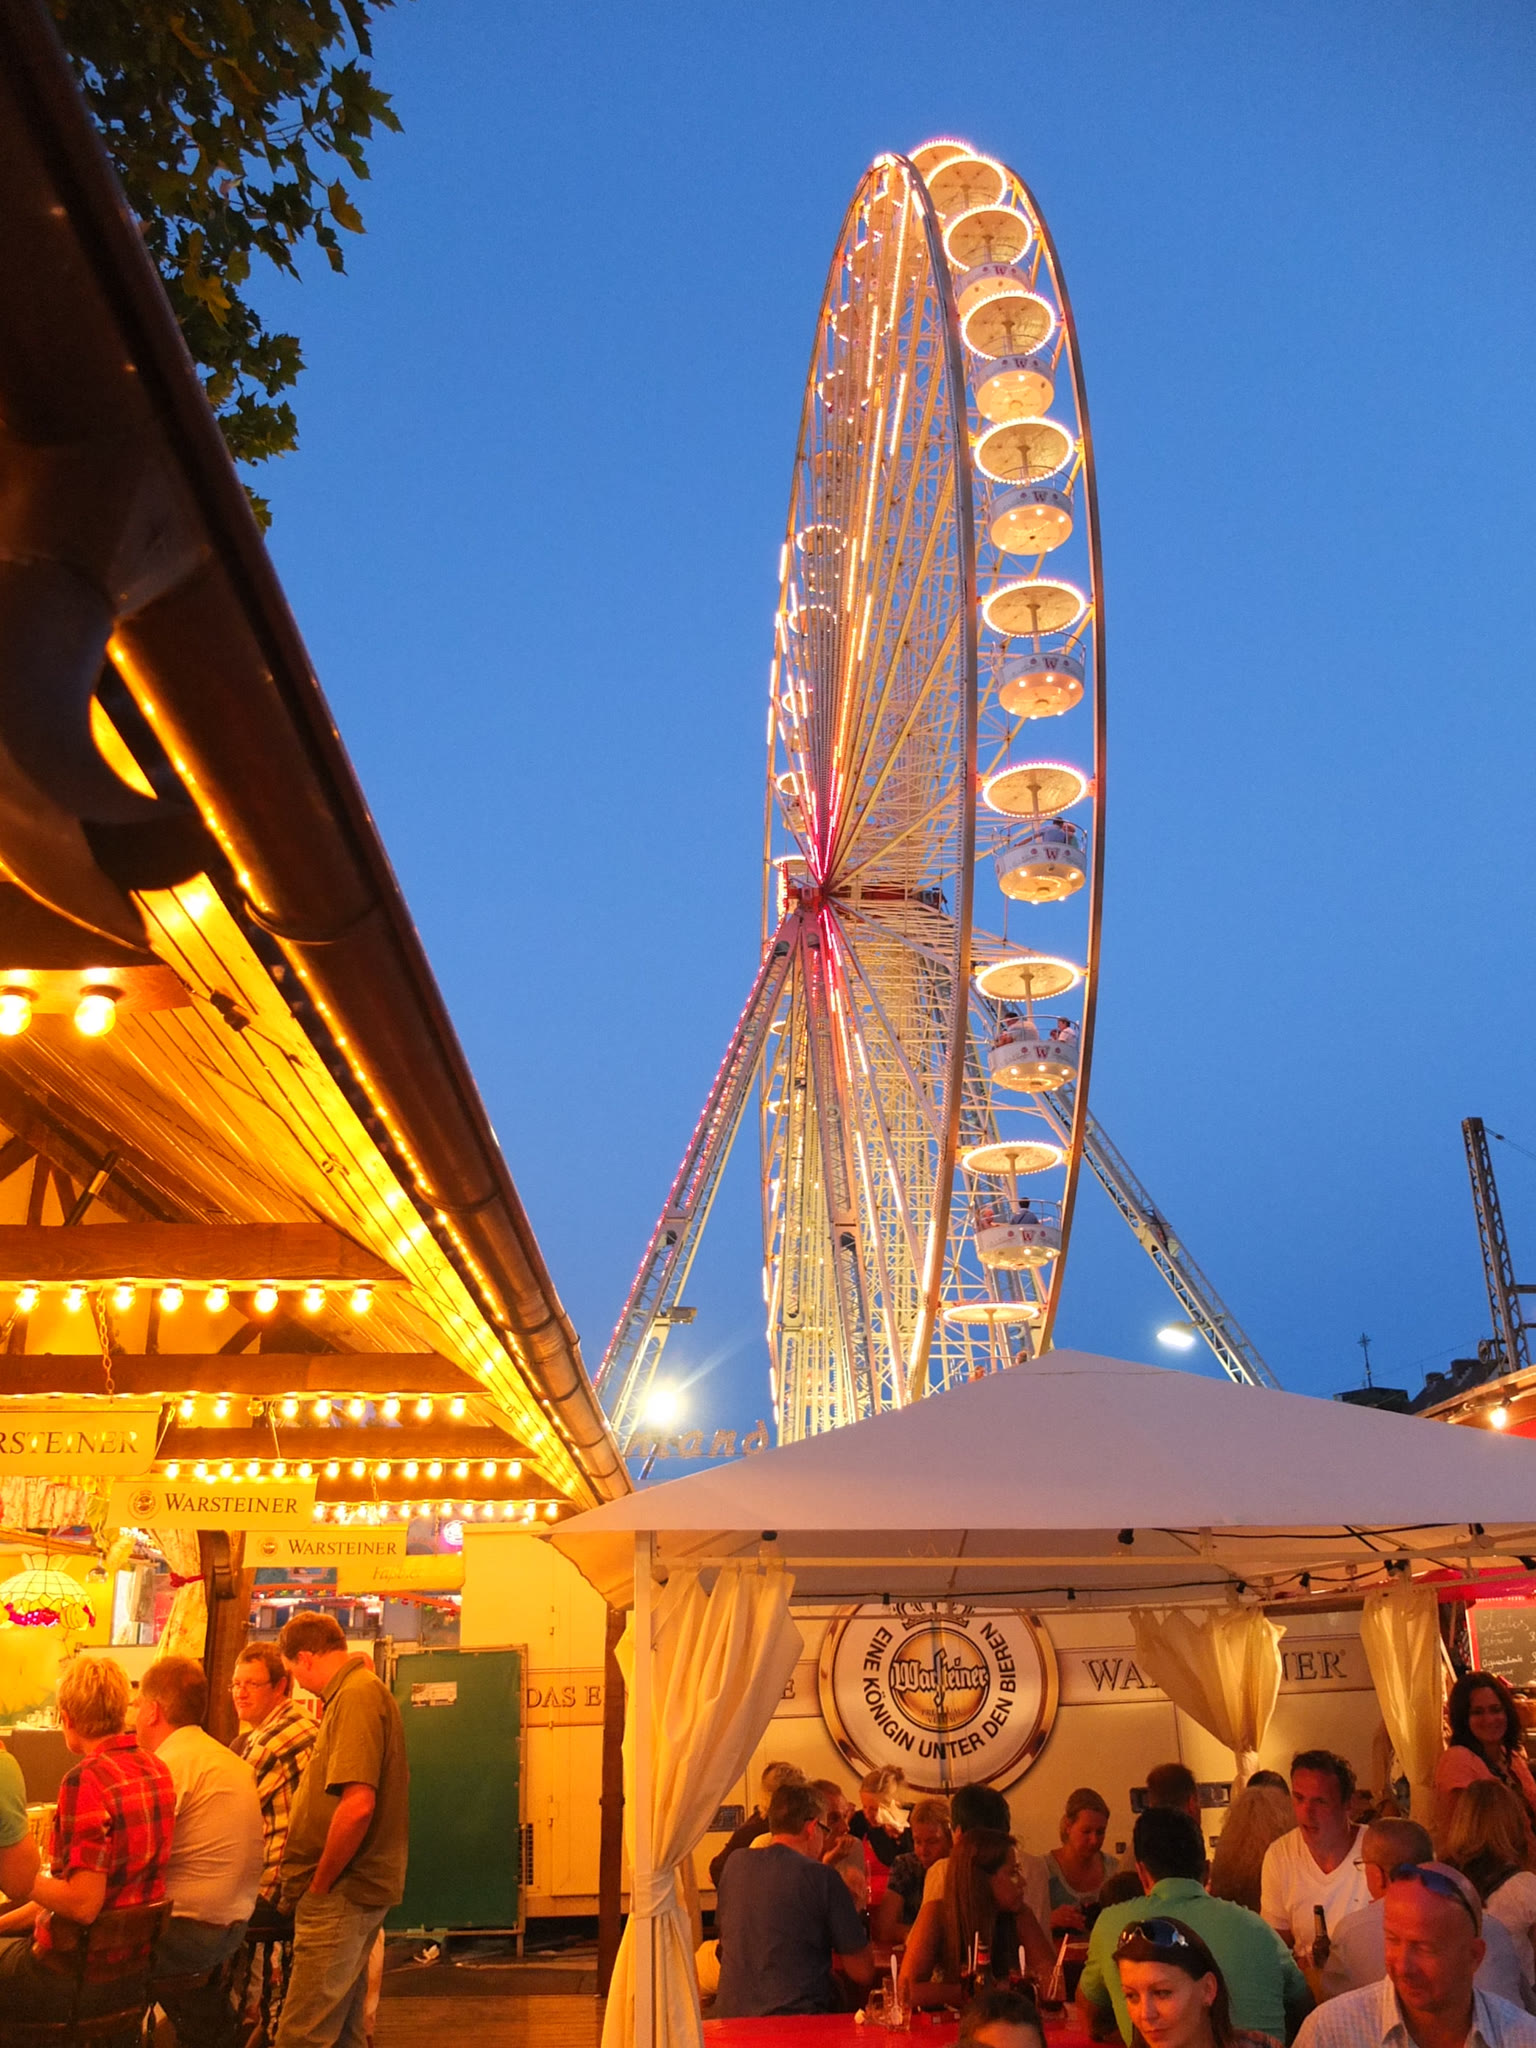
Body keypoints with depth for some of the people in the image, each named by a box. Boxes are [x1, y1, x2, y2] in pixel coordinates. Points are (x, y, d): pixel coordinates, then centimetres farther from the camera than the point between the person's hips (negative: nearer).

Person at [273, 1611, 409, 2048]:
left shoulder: (356, 1697, -17)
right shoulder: (366, 1691, 15)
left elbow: (358, 1803, -26)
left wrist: (319, 1883, -15)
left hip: (340, 1895, -10)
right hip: (356, 1889, 10)